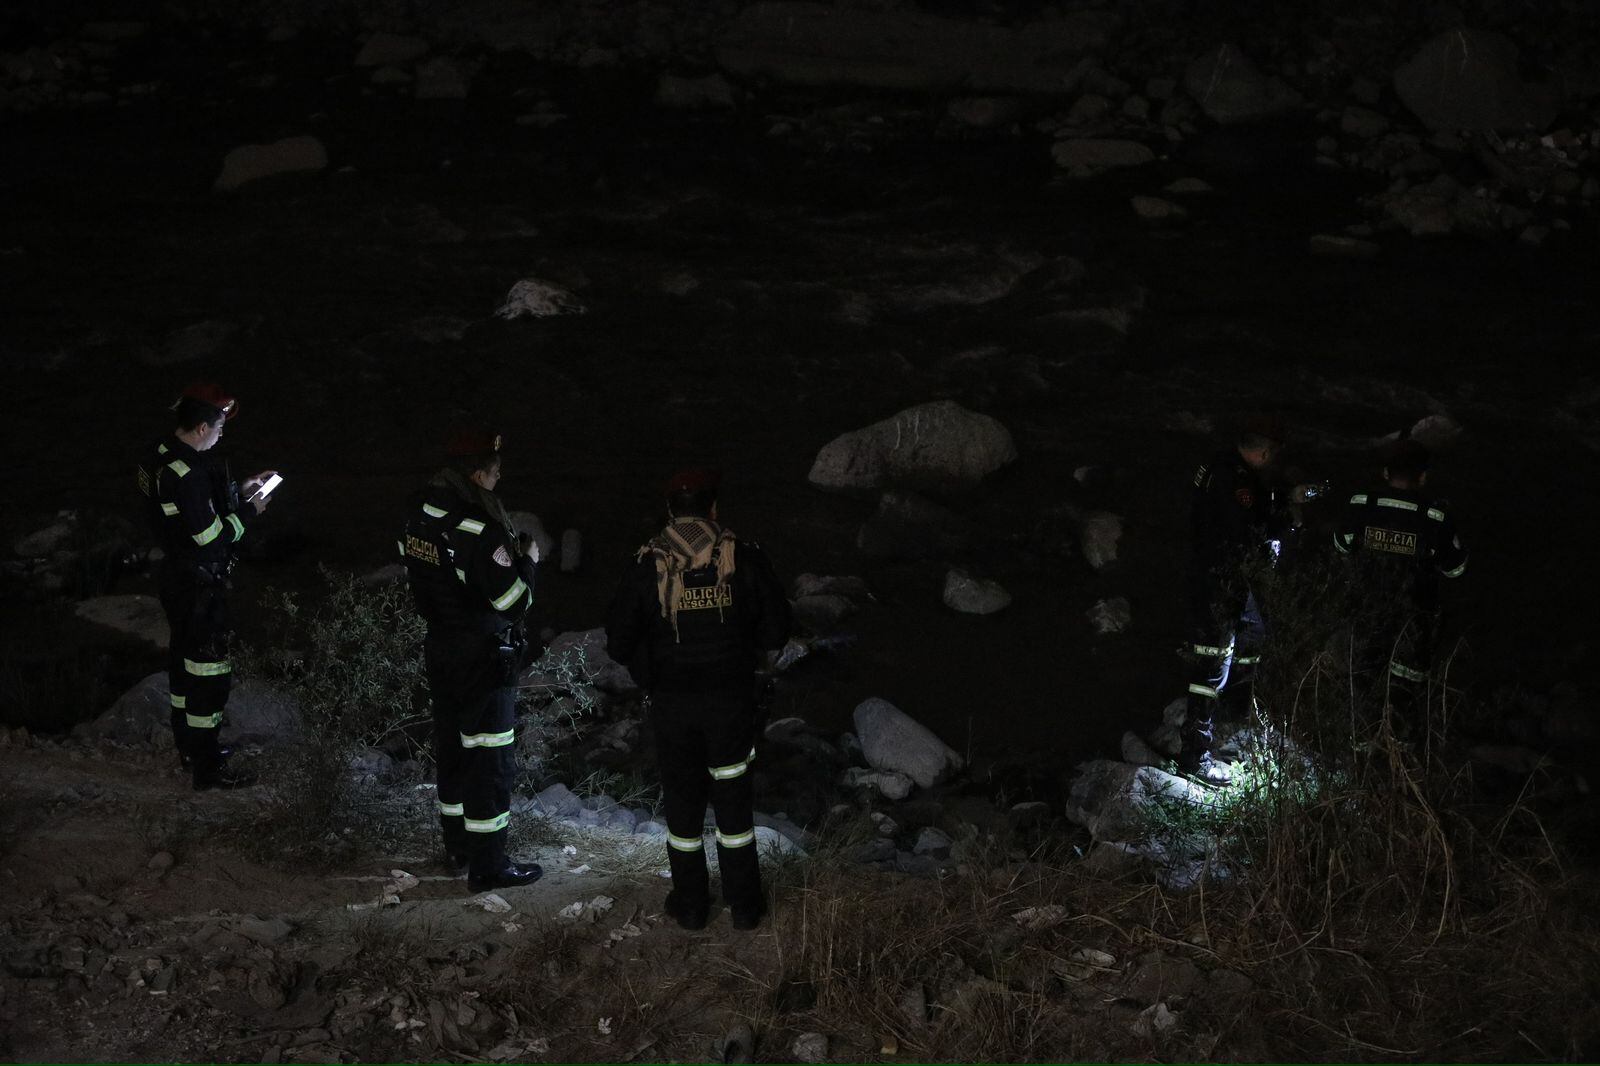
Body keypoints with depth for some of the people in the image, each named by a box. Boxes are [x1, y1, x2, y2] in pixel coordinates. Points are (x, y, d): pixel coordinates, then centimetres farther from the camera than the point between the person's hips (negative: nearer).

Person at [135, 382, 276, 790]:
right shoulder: (188, 473, -28)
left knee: (184, 660, 22)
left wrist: (237, 492, 10)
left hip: (175, 575, 10)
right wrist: (249, 511, -12)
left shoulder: (161, 456, 3)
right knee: (208, 672, -1)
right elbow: (210, 536, -25)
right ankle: (207, 768, 6)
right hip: (199, 586, -10)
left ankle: (188, 745, 37)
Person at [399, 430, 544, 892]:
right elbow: (514, 603, -21)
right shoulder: (481, 530, -26)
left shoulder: (419, 514, -1)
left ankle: (457, 844, 34)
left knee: (452, 746, 20)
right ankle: (487, 863, 7)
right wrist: (528, 561, -5)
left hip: (439, 646, 8)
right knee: (490, 757, 1)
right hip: (483, 658, -8)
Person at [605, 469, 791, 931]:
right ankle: (744, 904, 20)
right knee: (734, 797, 12)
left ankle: (690, 903, 22)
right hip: (732, 699, 0)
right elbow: (776, 631, -5)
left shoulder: (646, 567, -8)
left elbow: (619, 644, -6)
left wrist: (652, 674, 11)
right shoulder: (744, 558, -8)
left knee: (682, 798, 14)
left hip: (670, 703, 0)